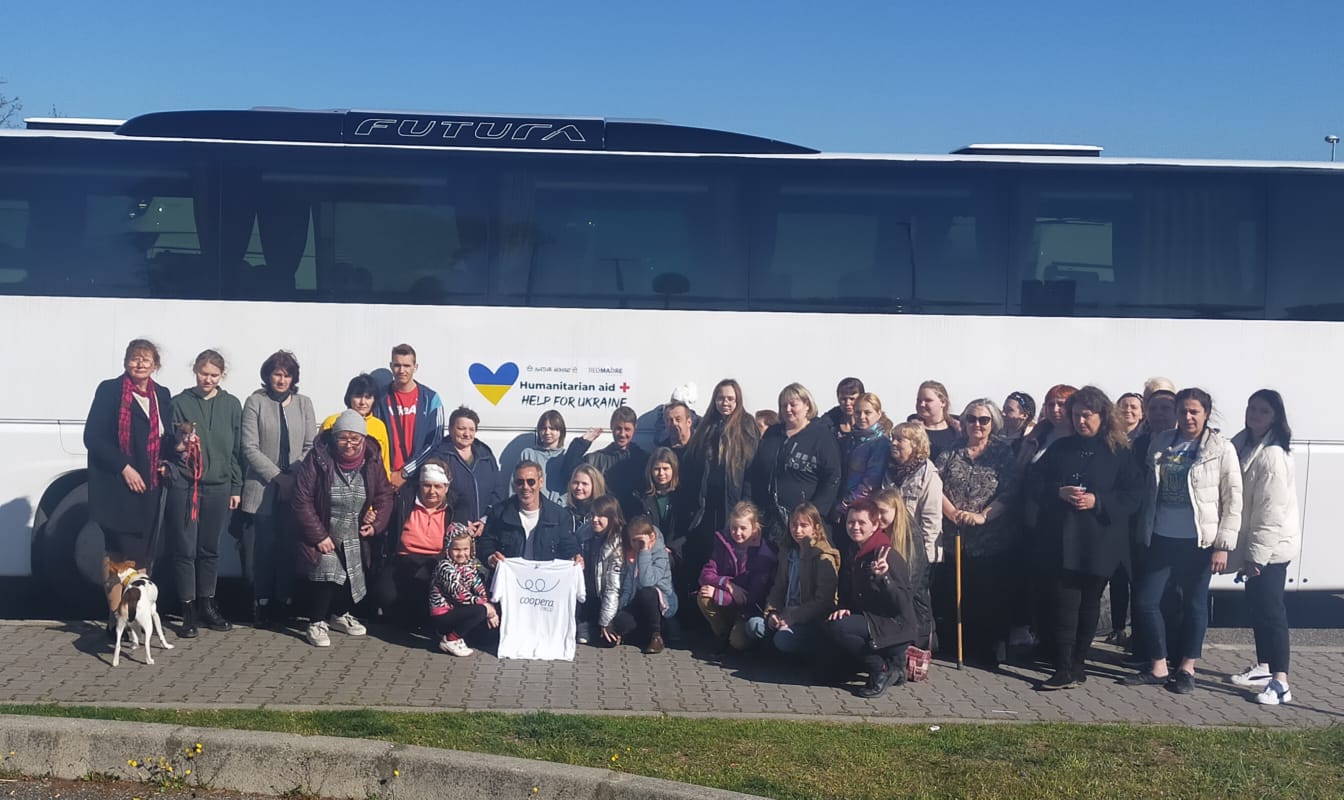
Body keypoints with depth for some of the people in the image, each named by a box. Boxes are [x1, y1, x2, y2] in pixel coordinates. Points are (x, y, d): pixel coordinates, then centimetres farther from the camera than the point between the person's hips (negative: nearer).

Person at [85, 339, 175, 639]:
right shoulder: (109, 390, -4)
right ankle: (116, 620, 1)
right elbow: (93, 437, -9)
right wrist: (124, 467, -15)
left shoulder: (162, 395, 12)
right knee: (119, 553, -4)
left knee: (141, 554, 7)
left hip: (148, 487, 5)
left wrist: (178, 446, -4)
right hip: (116, 487, -5)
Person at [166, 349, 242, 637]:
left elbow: (237, 449, 10)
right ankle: (188, 611, 7)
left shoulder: (231, 405, 8)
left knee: (210, 549, 10)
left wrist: (236, 487, 8)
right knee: (185, 549, -1)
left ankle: (207, 605, 21)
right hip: (184, 486, -2)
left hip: (219, 487, 2)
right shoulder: (180, 403, 2)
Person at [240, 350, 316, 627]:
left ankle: (283, 602, 7)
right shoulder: (255, 402, 1)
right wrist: (278, 477, -12)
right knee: (264, 547, -4)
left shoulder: (304, 404, 10)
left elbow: (310, 446, 7)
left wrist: (296, 478, -7)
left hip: (296, 488, 2)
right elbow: (250, 448, -5)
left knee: (289, 546, 0)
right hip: (263, 488, -2)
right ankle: (262, 604, 4)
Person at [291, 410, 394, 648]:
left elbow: (384, 495, 3)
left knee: (353, 575, 13)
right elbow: (302, 501, -18)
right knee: (325, 572, -21)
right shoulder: (317, 459, -19)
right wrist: (318, 536, -19)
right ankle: (316, 623, -5)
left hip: (356, 538, 5)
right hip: (324, 536, -5)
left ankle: (340, 614, 38)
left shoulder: (372, 461, -7)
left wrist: (377, 524, -9)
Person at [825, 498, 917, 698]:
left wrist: (884, 577, -36)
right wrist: (844, 608, -4)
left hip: (894, 627, -9)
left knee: (836, 627, -25)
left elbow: (902, 604, -21)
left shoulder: (888, 556, -16)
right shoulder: (850, 554, 9)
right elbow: (846, 592, 19)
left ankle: (883, 670, -8)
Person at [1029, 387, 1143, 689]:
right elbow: (1034, 483, 6)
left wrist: (1097, 501, -17)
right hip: (1062, 540, 1)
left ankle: (1076, 663, 21)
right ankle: (1064, 669, -6)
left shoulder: (1119, 453, 2)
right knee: (1065, 600, -6)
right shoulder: (1061, 448, 9)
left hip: (1099, 542, -1)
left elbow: (1133, 495, -4)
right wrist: (1058, 492, -13)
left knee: (1089, 602, 9)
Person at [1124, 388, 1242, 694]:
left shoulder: (1221, 449, -6)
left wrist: (1223, 545, -10)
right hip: (1161, 538, 4)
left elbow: (1233, 500, -6)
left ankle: (1187, 669, 23)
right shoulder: (1160, 443, 6)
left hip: (1198, 541, -4)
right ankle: (1158, 668, 16)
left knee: (1194, 605, 8)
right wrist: (1143, 531, 11)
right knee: (1145, 602, 1)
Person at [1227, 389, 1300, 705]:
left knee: (1271, 610, -8)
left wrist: (1257, 554, -21)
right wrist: (1250, 551, 11)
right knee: (1257, 606, 17)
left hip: (1271, 546, -9)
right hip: (1256, 543, 9)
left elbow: (1272, 510, -22)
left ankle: (1280, 682, -5)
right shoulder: (1244, 443, 7)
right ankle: (1263, 667, 30)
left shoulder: (1272, 455, -20)